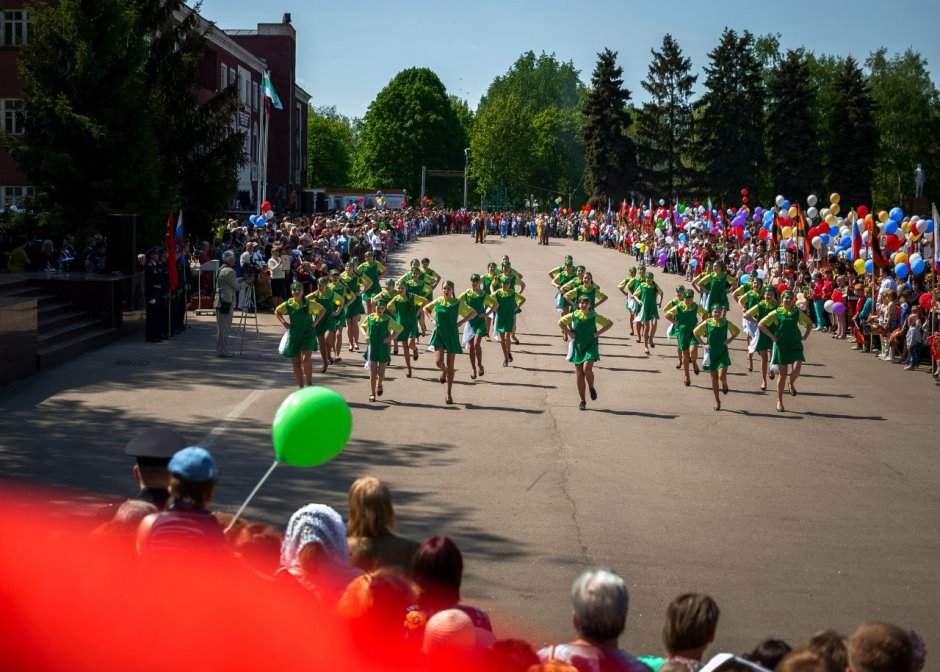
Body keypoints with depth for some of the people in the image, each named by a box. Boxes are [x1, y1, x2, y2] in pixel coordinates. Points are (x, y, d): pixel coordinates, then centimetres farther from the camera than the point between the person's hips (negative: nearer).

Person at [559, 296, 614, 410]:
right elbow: (560, 322, 14)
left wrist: (598, 333, -3)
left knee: (587, 369, -22)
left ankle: (591, 388, 10)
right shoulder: (573, 315, 1)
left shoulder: (594, 316, -2)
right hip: (577, 347, 2)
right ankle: (582, 401, 12)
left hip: (590, 347, -2)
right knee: (579, 374, 3)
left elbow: (610, 323, 6)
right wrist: (569, 332, 2)